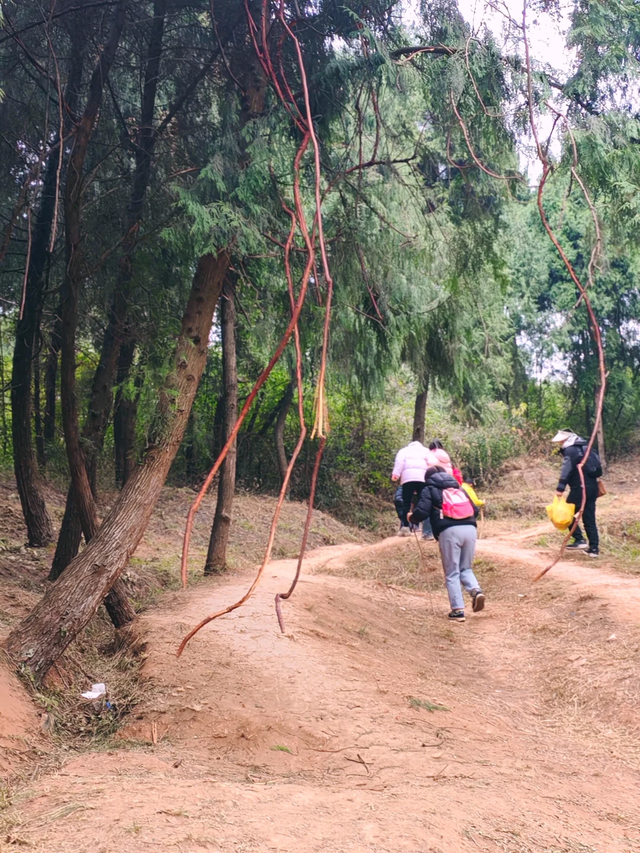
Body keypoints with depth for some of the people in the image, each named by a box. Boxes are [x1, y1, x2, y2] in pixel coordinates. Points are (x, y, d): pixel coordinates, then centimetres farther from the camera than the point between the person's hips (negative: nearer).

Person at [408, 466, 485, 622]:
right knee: (465, 568, 17)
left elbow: (422, 512, 0)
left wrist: (411, 517, 21)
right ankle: (476, 590, -10)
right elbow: (475, 510, 23)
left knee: (452, 574, 4)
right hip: (470, 529, 4)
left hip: (449, 531, -4)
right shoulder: (458, 488, 28)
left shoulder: (429, 489, 13)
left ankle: (458, 610, -2)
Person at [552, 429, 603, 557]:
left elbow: (567, 469, -21)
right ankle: (594, 548, 8)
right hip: (592, 486, 8)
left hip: (580, 487, -8)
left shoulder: (570, 450, -9)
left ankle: (579, 540, -4)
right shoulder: (584, 447, 18)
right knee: (589, 519, 10)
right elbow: (596, 463, 23)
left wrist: (560, 488, -27)